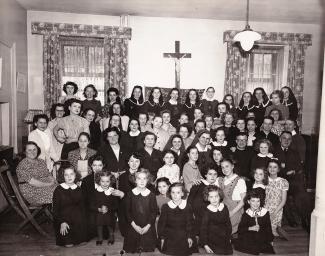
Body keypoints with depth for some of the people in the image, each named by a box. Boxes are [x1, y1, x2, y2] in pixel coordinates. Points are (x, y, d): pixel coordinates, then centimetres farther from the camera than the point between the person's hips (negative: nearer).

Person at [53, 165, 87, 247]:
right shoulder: (58, 190, -2)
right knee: (68, 244, -14)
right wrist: (62, 222, -14)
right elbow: (55, 209, -2)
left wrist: (83, 220, -3)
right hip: (63, 218, -3)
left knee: (83, 242, -12)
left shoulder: (78, 189, 9)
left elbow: (82, 206, 11)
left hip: (78, 219, 3)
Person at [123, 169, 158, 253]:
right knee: (131, 250, 7)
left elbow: (154, 212, -4)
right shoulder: (130, 194, -2)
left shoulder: (151, 195, -5)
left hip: (148, 228, -1)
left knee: (147, 250, 6)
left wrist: (148, 226, -11)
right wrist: (134, 225, -8)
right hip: (133, 227, 1)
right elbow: (127, 211, 0)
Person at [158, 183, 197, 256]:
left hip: (183, 239, 1)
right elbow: (161, 223, 2)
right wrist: (162, 238, 0)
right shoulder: (165, 207, -2)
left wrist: (190, 237, -5)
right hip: (169, 239, 0)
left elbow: (189, 223, 2)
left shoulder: (187, 207, -1)